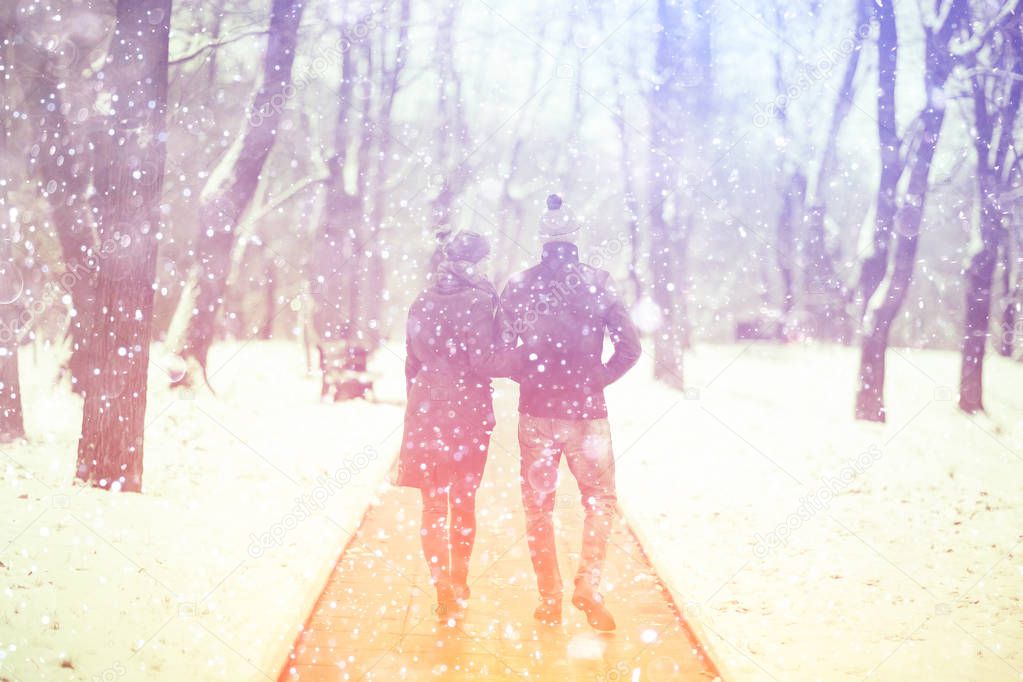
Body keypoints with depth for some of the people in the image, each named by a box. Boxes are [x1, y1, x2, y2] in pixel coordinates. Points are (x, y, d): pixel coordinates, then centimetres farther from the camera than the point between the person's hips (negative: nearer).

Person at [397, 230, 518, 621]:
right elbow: (484, 361, -16)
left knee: (433, 504, 6)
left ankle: (444, 590, -3)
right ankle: (459, 587, 20)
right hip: (467, 414, -4)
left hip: (425, 414, 4)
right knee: (463, 502, 11)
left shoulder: (421, 304, 9)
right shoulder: (474, 301, -11)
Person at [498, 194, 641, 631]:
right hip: (587, 412, -1)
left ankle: (549, 599, 13)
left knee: (538, 505, 12)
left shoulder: (518, 286, -2)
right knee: (601, 498, 14)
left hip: (536, 413, 1)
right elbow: (629, 347, -5)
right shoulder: (597, 283, -4)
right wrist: (599, 379, 8)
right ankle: (588, 581, -3)